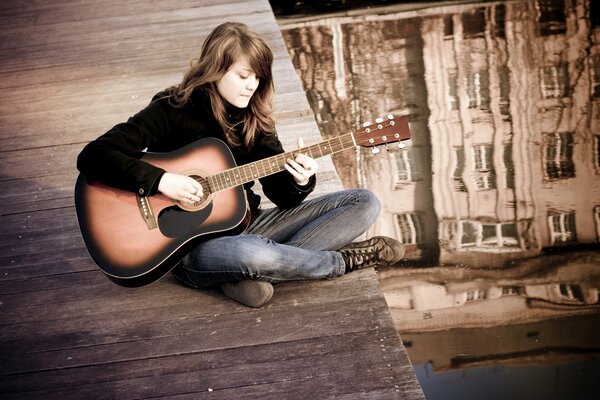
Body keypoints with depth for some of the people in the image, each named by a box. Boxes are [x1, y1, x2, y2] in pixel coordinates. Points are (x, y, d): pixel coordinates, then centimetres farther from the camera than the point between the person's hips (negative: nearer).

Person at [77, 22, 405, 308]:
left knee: (364, 203, -3)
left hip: (247, 226, 7)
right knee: (251, 253, -44)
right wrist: (159, 180, -29)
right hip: (194, 248, -7)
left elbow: (282, 194, 5)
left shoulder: (252, 117, 5)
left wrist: (300, 181, -18)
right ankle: (344, 261, -13)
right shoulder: (172, 110, -11)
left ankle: (253, 274, -20)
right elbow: (92, 156, -19)